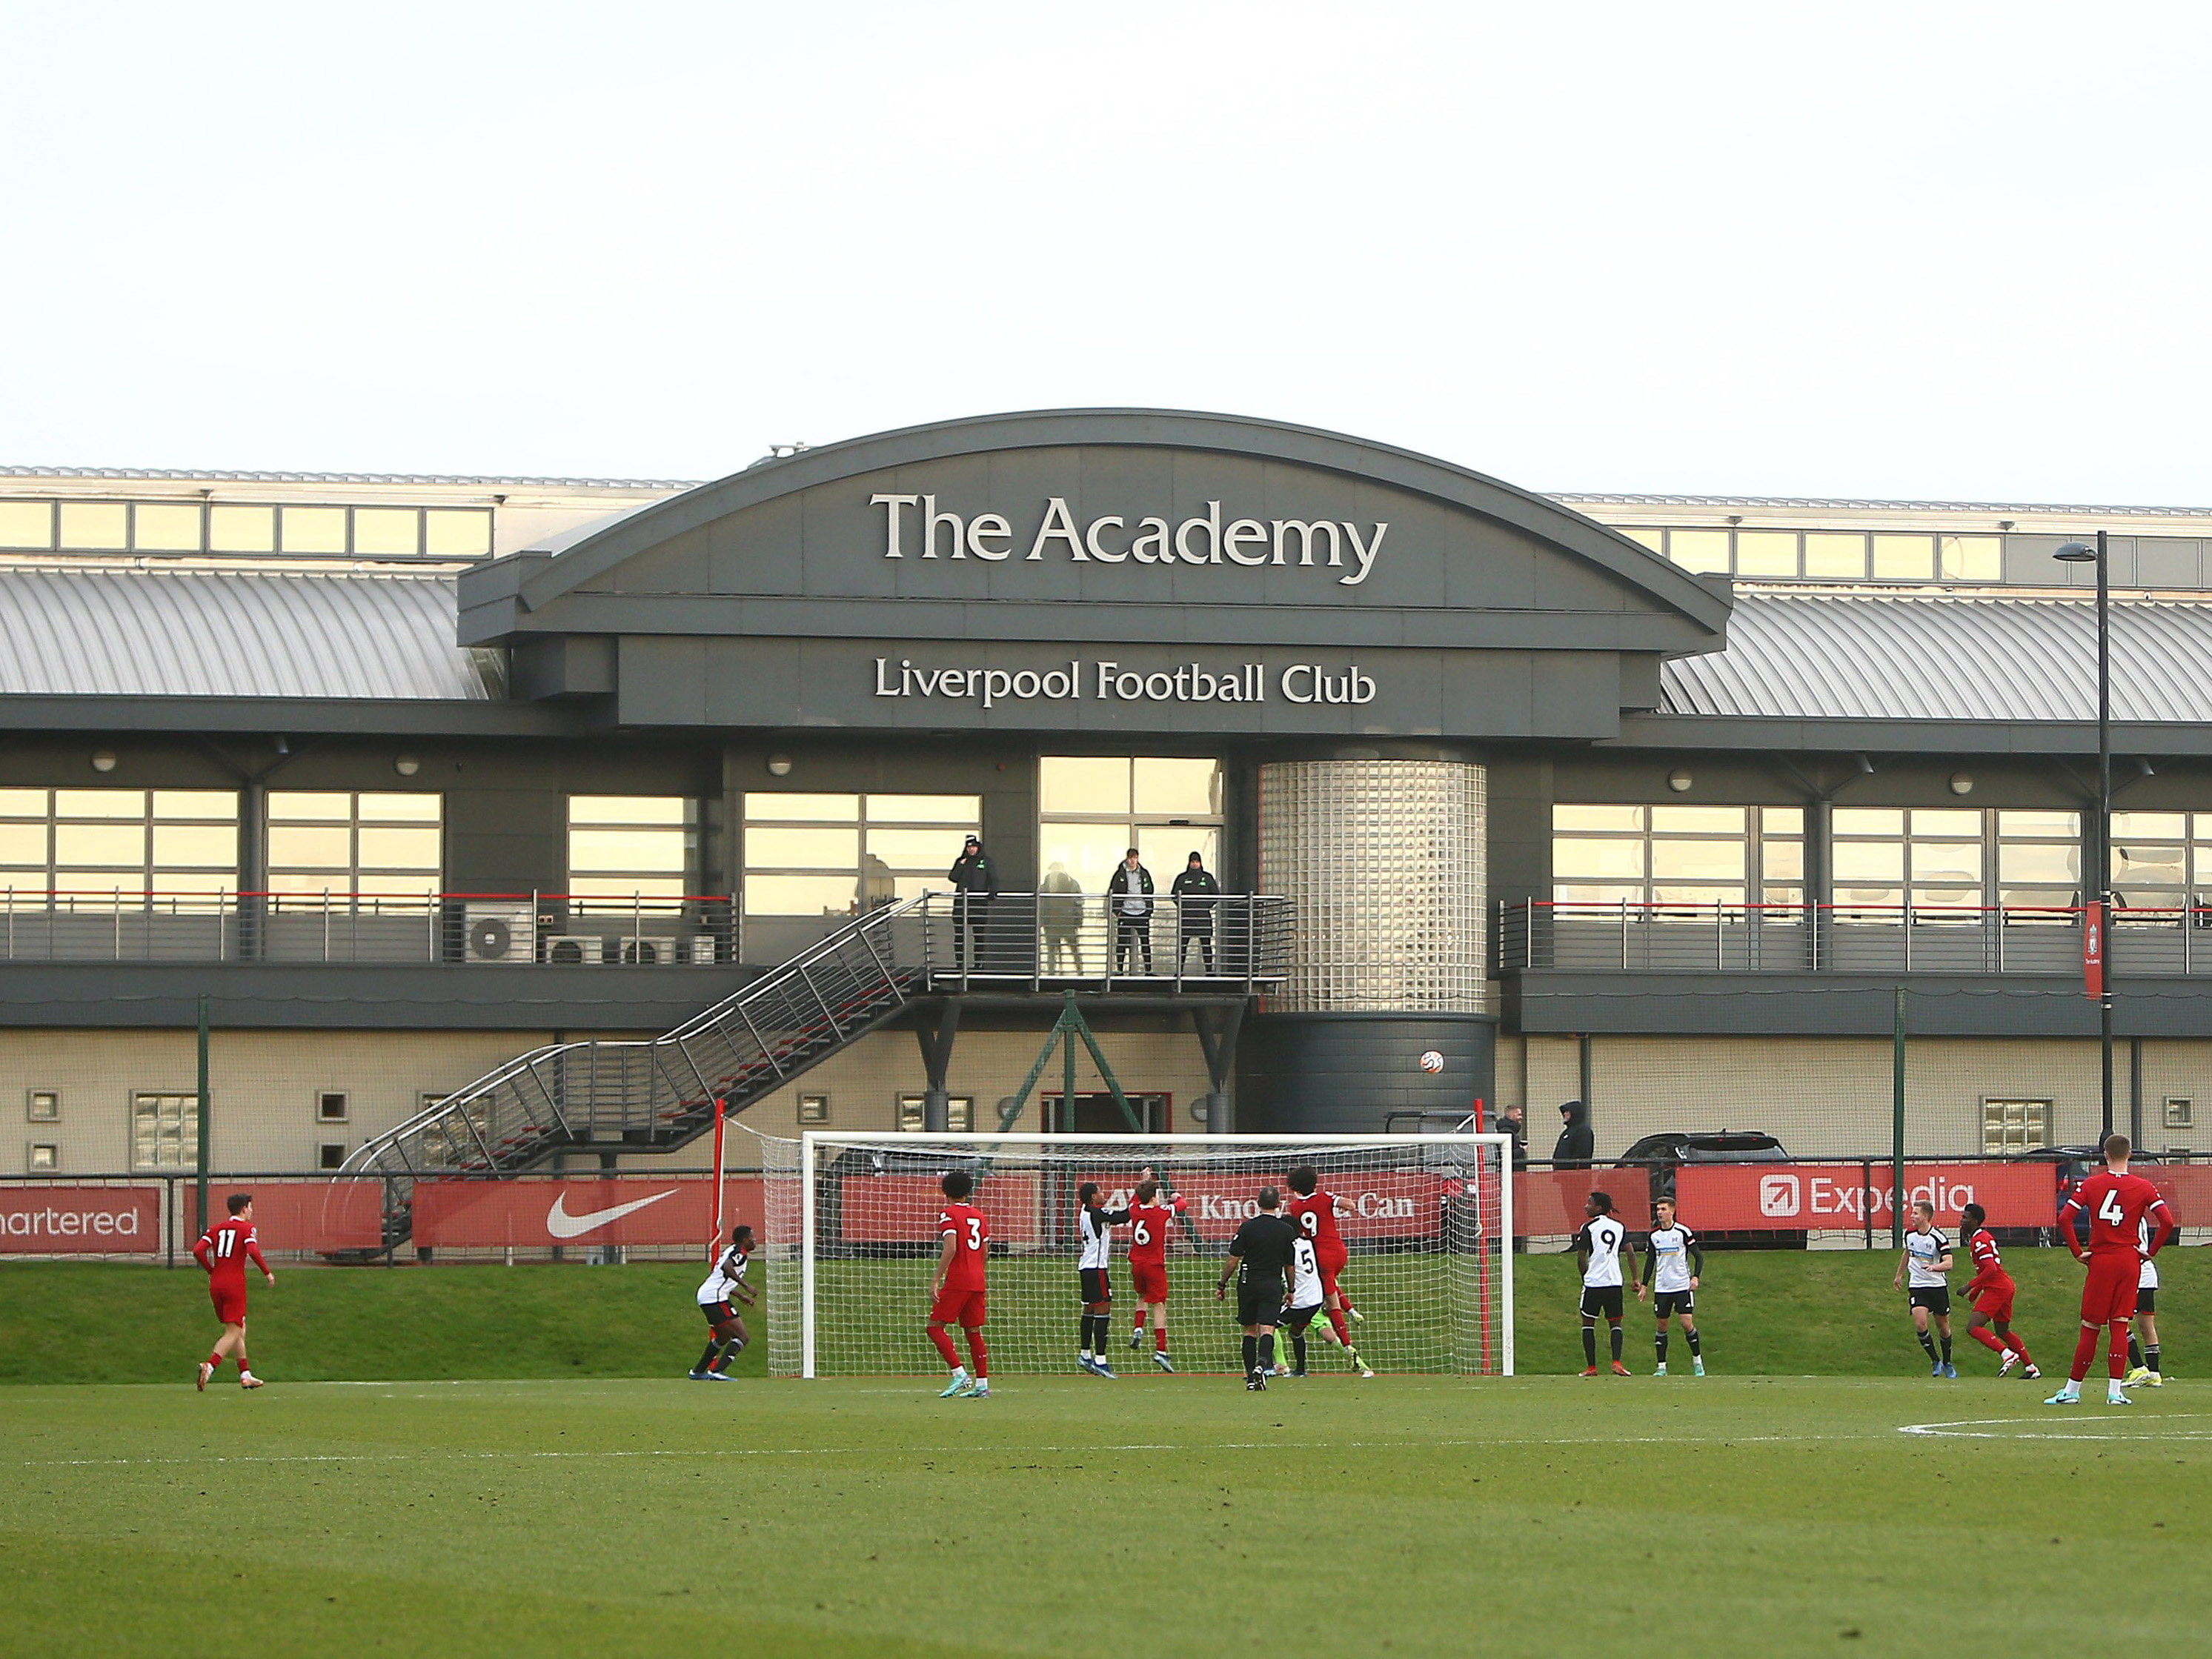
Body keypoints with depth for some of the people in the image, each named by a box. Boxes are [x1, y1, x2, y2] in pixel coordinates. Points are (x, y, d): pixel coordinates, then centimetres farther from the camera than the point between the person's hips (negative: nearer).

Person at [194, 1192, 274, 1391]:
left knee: (239, 1329, 18)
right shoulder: (247, 1228, -3)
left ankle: (245, 1375, 20)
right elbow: (253, 1252, -19)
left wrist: (211, 1270, 12)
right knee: (233, 1332, -5)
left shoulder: (216, 1228, 12)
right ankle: (210, 1365, -26)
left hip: (215, 1285, 6)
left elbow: (198, 1251, 0)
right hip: (235, 1284, -6)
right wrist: (267, 1272, -6)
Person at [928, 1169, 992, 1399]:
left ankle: (960, 1374, -14)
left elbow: (950, 1249, -18)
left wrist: (936, 1281, -17)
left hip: (957, 1282, -7)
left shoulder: (948, 1214, -6)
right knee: (974, 1331, 10)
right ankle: (982, 1384, 6)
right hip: (978, 1281, 7)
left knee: (935, 1327, -2)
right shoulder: (980, 1216, 14)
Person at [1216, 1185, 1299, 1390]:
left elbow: (1233, 1260, -3)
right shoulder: (1287, 1231, -1)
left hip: (1248, 1283, 1)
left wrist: (1222, 1284, 7)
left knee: (1250, 1330, 11)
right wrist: (1291, 1290, 19)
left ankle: (1250, 1377, 11)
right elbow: (1290, 1265, 6)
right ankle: (1262, 1364, -33)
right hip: (1272, 1285, -1)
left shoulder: (1247, 1228, -4)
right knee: (1267, 1329, -7)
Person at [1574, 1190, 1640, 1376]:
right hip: (1615, 1282, 4)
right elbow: (1630, 1253, 4)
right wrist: (1636, 1279, 8)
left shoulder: (1588, 1228, -5)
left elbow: (1581, 1258, -5)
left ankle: (1591, 1366, 4)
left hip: (1593, 1283, -4)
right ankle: (1617, 1363, -5)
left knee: (1588, 1323, 8)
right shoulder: (1619, 1227, 8)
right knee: (1615, 1323, 11)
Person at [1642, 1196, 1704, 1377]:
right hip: (1661, 1287, 4)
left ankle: (1697, 1361, 7)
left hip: (1683, 1286, -4)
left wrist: (1696, 1277, -14)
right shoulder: (1654, 1235, 6)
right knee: (1662, 1326, 3)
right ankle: (1661, 1366, 8)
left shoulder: (1683, 1232, -6)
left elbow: (1698, 1256, -2)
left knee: (1687, 1323, -10)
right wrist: (1644, 1285, 9)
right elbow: (1650, 1262, 14)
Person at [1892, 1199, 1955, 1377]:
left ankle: (1947, 1363, 29)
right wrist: (1899, 1274, 30)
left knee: (1943, 1327, 8)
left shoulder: (1938, 1237, -17)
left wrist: (1934, 1267, -46)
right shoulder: (1909, 1234, 0)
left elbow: (1948, 1263, -26)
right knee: (1920, 1324, -16)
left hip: (1938, 1286, -3)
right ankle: (1935, 1361, -1)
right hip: (1917, 1287, 3)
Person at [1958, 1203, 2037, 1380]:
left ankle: (2007, 1354, -24)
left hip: (1997, 1289, -10)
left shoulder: (1979, 1240, -14)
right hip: (2006, 1287, 10)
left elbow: (1991, 1268, -24)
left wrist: (1971, 1285, -20)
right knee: (2003, 1332, 21)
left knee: (1973, 1327, -16)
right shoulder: (1985, 1236, 17)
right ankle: (2031, 1367, 23)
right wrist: (1976, 1290, 24)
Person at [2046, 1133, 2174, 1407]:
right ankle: (2115, 1391, -4)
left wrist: (2078, 1252, 0)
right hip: (2130, 1261, 0)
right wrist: (2151, 1251, 2)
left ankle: (2072, 1390, 10)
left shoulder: (2091, 1185, 0)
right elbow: (2167, 1221, -10)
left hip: (2100, 1260, 0)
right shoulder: (2143, 1188, -1)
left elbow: (2064, 1218, -8)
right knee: (2120, 1325, 3)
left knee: (2090, 1328, 5)